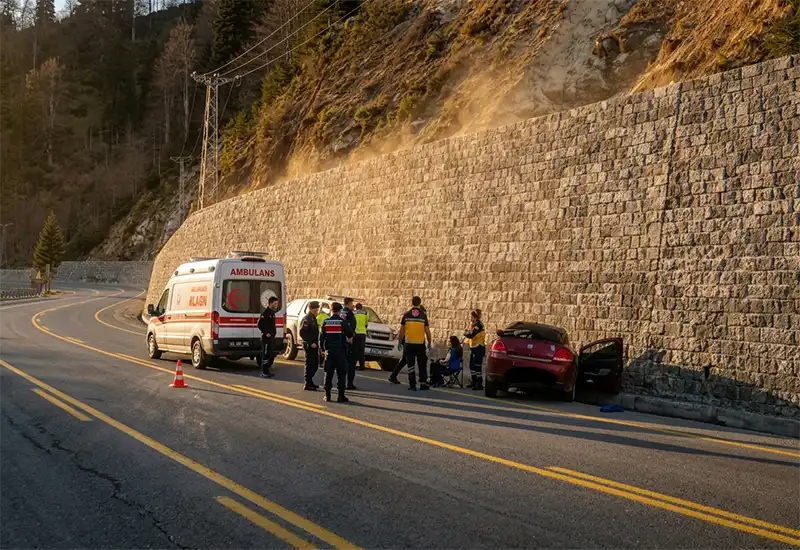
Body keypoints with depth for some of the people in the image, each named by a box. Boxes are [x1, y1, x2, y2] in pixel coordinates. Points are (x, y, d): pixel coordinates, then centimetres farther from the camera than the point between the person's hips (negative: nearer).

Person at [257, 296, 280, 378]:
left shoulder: (272, 313, 16)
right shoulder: (265, 313, -13)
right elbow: (260, 324, -19)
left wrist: (273, 334, 14)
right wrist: (266, 333, -20)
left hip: (272, 338, 10)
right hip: (266, 338, -10)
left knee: (272, 355, 14)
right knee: (266, 355, -7)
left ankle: (267, 370, 23)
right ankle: (264, 373, -3)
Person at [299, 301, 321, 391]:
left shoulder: (313, 318, 16)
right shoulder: (306, 319, -13)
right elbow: (302, 333, -20)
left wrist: (317, 343, 14)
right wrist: (310, 343, -23)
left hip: (314, 345, 9)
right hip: (309, 345, -9)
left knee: (315, 365, 14)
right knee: (310, 365, -5)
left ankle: (310, 382, 25)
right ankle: (308, 385, 0)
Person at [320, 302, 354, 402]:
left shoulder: (326, 322, 1)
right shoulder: (342, 321, -9)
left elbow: (321, 337, 4)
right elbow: (350, 334, -4)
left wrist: (322, 349, 15)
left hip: (329, 351, 3)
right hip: (340, 351, -3)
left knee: (328, 374, 10)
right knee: (341, 374, 1)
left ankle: (327, 395, 11)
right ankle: (341, 396, -2)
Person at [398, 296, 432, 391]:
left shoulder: (406, 315, 0)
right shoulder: (423, 315, -3)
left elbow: (402, 330, 3)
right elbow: (427, 331, -2)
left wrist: (400, 342, 13)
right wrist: (429, 343, 8)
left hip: (409, 344, 1)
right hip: (420, 343, -1)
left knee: (411, 365, 5)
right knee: (422, 365, 11)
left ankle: (412, 385, 4)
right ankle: (423, 383, 8)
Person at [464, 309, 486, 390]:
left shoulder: (478, 325, -16)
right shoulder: (474, 325, 14)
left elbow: (471, 335, -23)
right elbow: (470, 334, 17)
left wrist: (465, 333, -5)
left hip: (479, 348, -10)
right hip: (473, 347, 10)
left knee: (477, 366, -9)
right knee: (472, 365, 13)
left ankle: (480, 384, -6)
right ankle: (474, 382, 23)